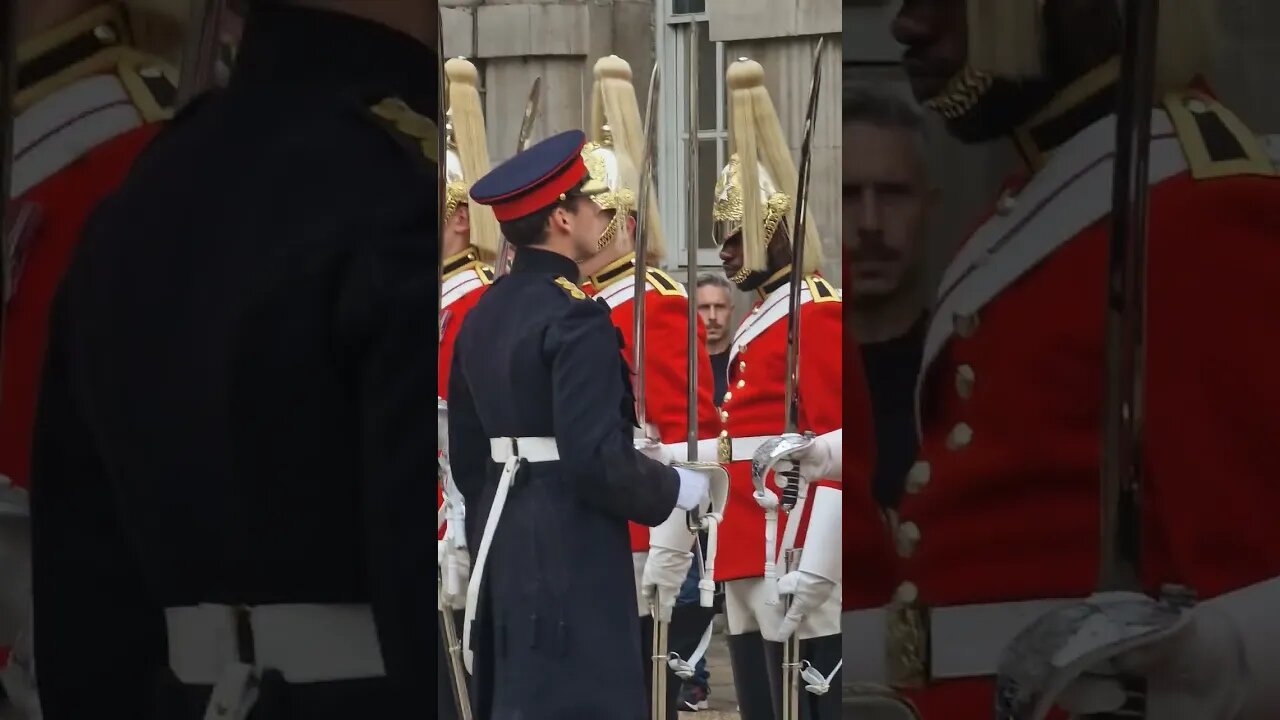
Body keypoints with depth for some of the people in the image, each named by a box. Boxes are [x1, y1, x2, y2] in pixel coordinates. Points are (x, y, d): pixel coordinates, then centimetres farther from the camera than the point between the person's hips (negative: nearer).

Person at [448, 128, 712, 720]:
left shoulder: (483, 314, 11)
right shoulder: (575, 317, -16)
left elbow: (465, 451, 16)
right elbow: (595, 457, -23)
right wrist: (675, 489, -8)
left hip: (503, 544, 9)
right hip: (570, 551, -9)